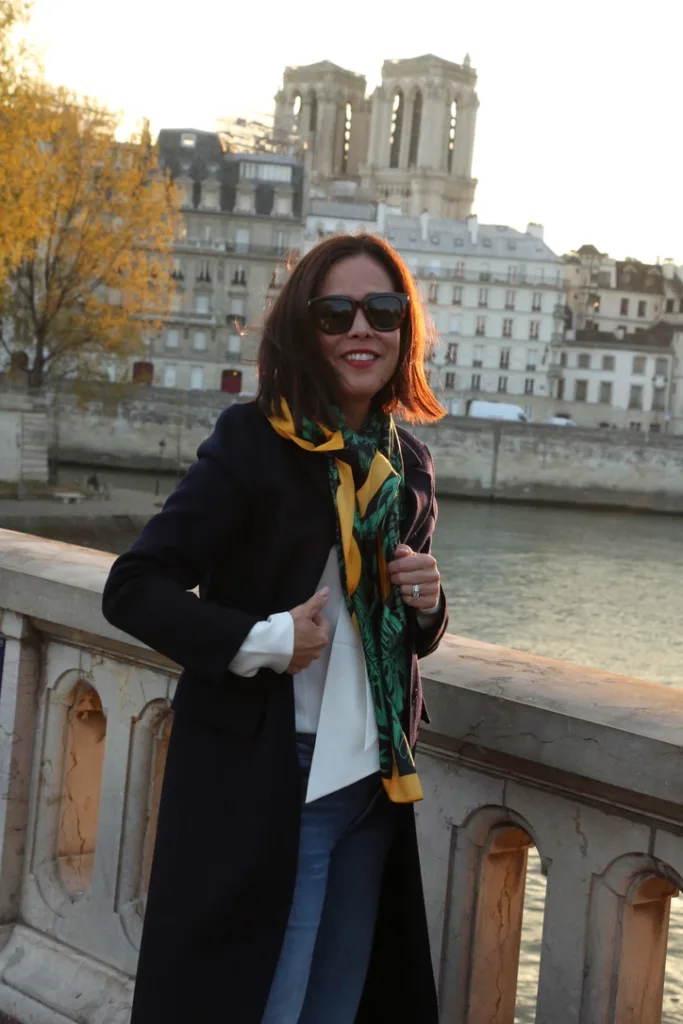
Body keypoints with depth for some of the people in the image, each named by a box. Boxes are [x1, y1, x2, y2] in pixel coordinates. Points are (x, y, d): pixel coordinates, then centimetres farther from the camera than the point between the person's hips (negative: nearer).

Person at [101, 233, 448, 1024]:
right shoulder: (252, 441, -10)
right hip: (267, 787, -6)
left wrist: (425, 603, -3)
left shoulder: (406, 464, 8)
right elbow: (132, 588, -13)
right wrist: (265, 642, -21)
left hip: (374, 784, 6)